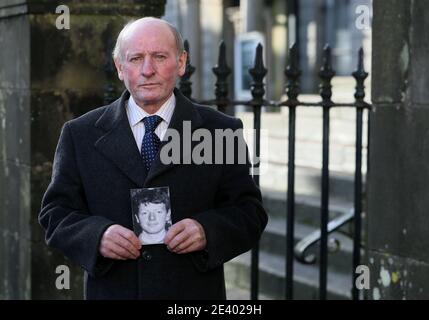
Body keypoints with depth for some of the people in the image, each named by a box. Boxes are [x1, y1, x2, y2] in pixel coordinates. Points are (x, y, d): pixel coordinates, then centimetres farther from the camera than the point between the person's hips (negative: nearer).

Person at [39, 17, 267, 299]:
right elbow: (56, 212, 1)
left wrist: (207, 231, -21)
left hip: (194, 293, 0)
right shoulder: (81, 135, 1)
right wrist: (97, 235, -18)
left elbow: (250, 212, -2)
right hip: (111, 291, 1)